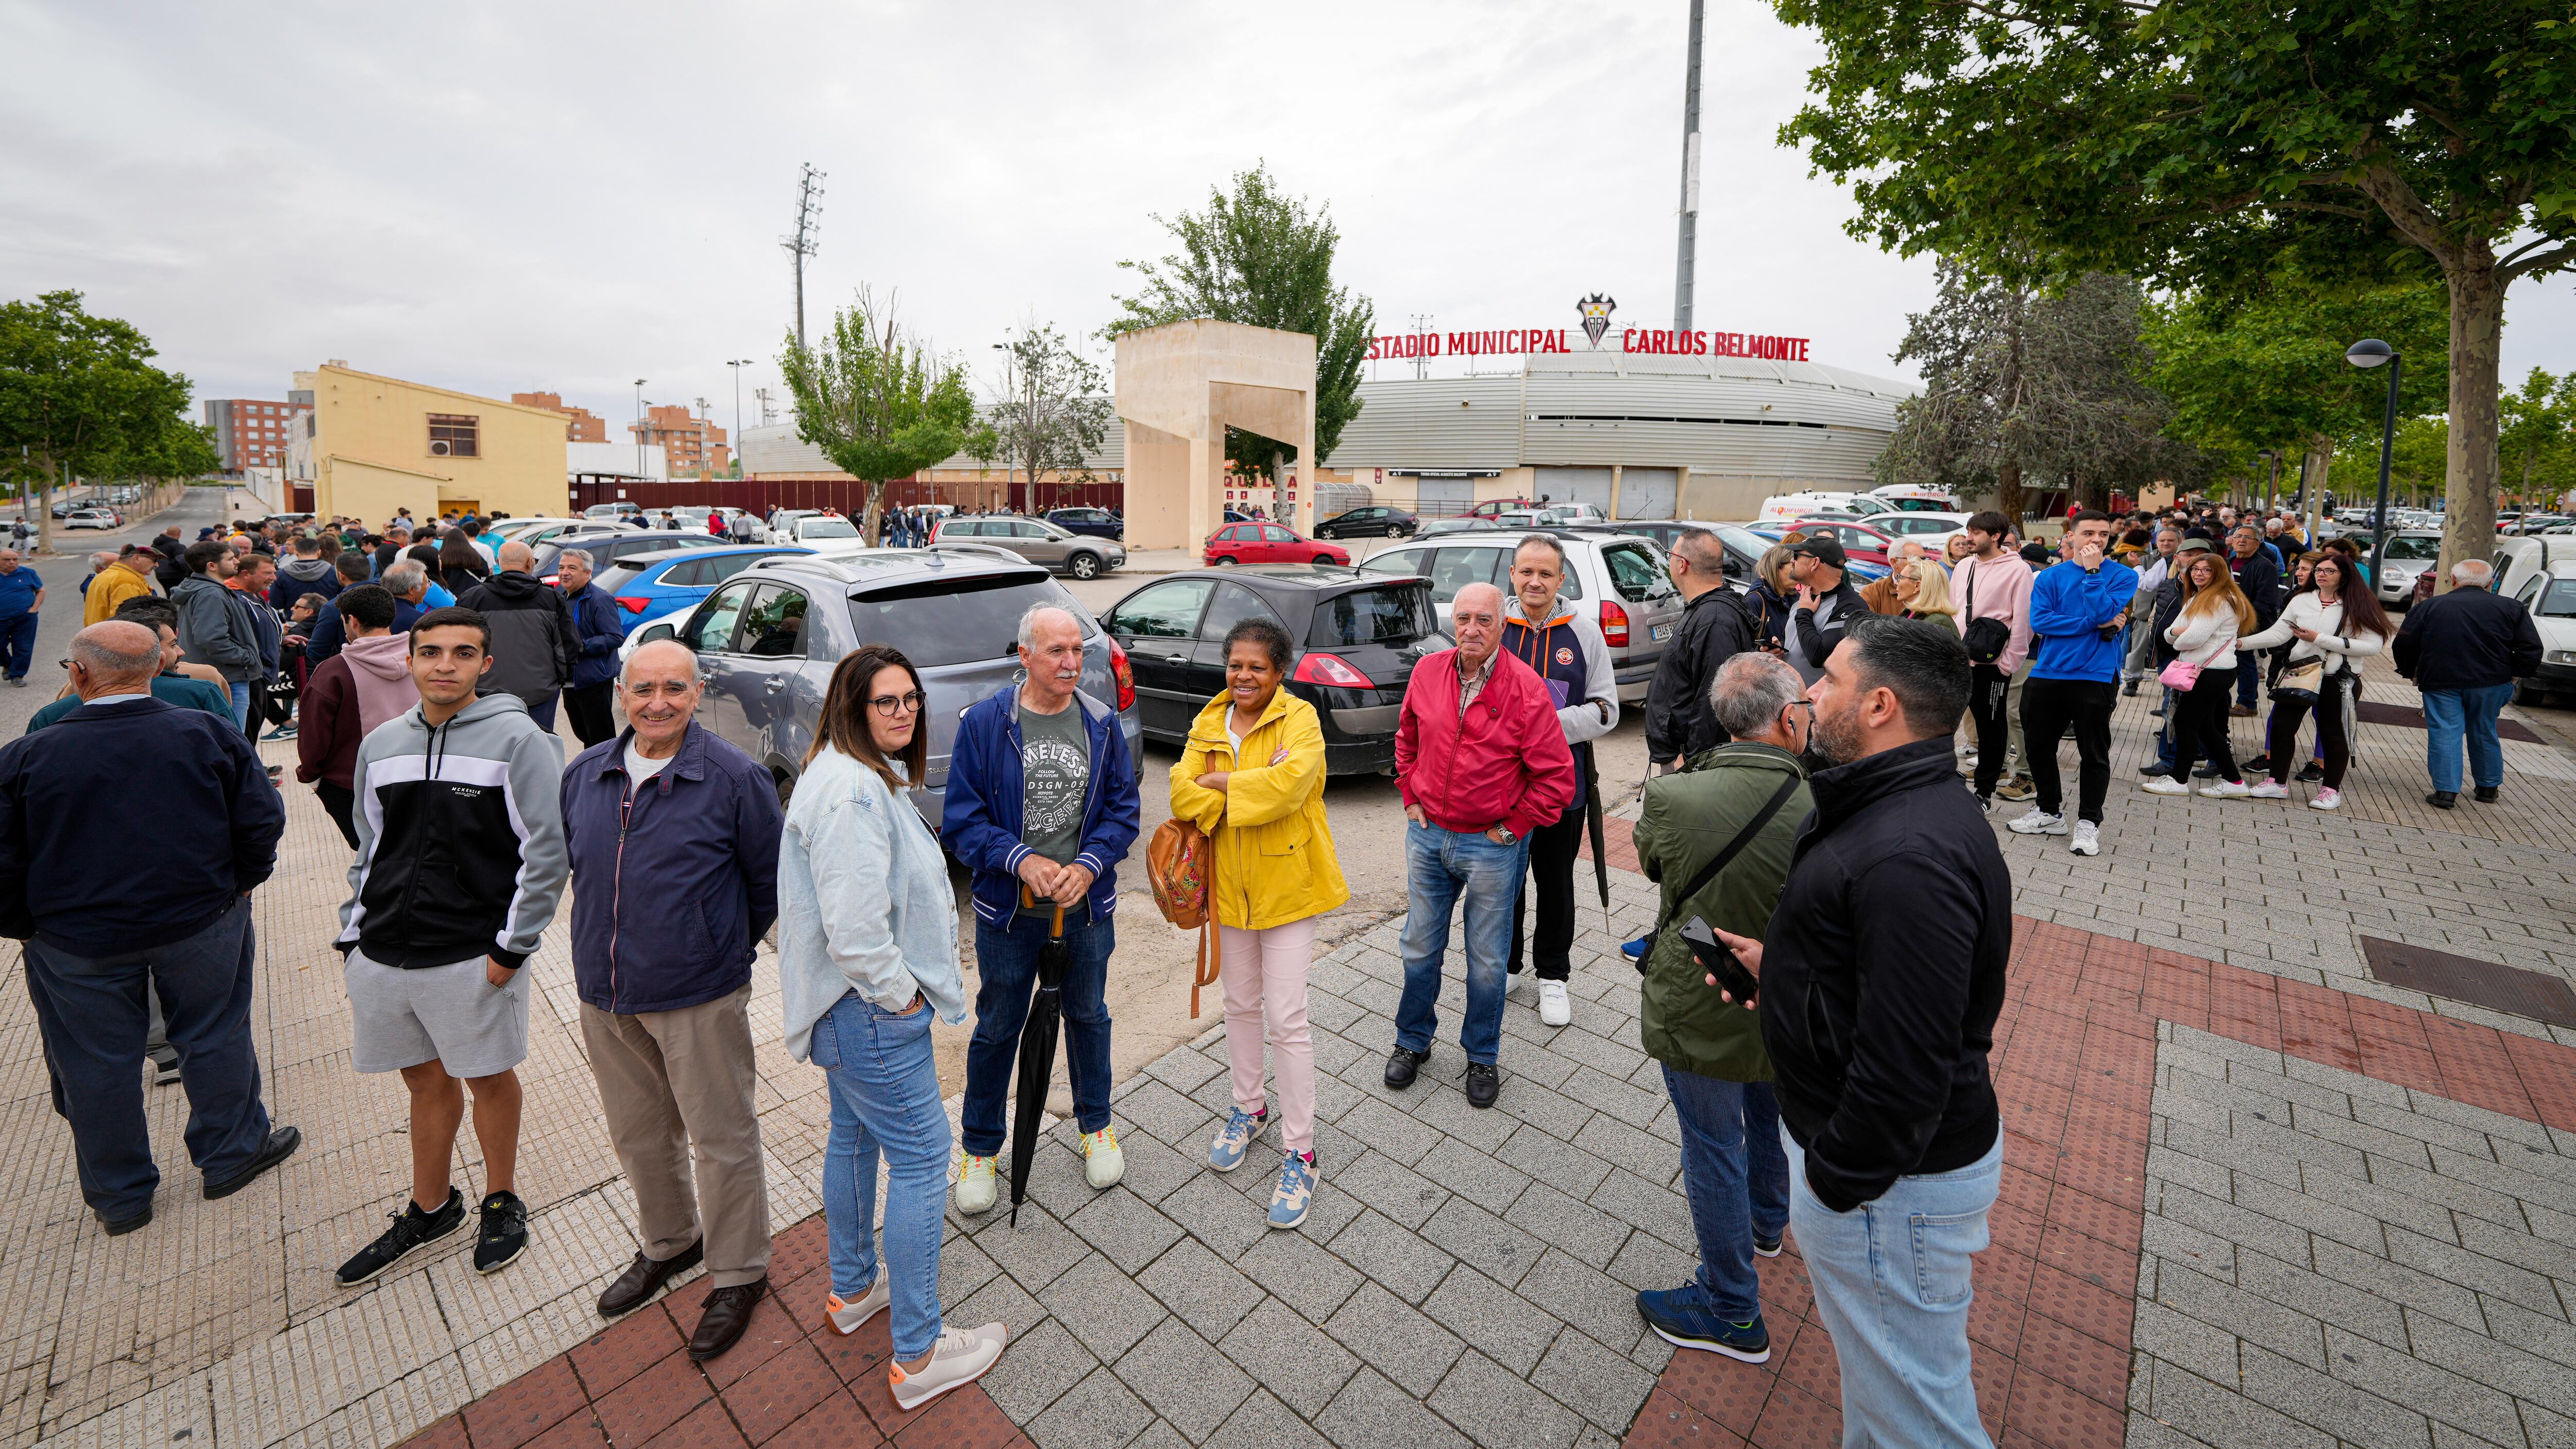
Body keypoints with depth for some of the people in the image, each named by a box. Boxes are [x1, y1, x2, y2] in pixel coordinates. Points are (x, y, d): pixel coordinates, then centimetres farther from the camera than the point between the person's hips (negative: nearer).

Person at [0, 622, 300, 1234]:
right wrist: (238, 885, 8)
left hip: (78, 945, 0)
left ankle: (119, 1197, 31)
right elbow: (261, 821, -8)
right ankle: (232, 1154, 31)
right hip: (202, 925, 0)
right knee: (215, 1040, 16)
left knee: (96, 1066, 16)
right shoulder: (211, 735, -12)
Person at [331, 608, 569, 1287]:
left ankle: (502, 1202, 32)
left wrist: (512, 946, -14)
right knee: (426, 1079, 18)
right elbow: (368, 850, 16)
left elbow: (547, 849, -13)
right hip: (382, 956, 5)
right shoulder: (381, 744, 7)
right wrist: (352, 934, 9)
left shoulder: (516, 739, -11)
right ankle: (429, 1209, 37)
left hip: (473, 958, -5)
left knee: (489, 1077, 10)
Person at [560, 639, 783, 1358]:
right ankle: (667, 1244, 47)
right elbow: (575, 865, 18)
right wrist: (614, 945, 13)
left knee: (722, 1139, 8)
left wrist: (721, 949, 2)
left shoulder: (736, 779, -15)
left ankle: (738, 1275, 28)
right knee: (638, 1135, 23)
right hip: (605, 996, 6)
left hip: (700, 1000, -6)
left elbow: (771, 883, -7)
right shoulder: (584, 774, 2)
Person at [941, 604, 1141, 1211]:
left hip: (1086, 906, 2)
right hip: (1008, 911, -2)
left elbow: (1124, 808, -2)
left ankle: (1096, 1125, 44)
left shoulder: (1101, 723, -4)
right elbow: (961, 819, -9)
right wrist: (1020, 859, -24)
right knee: (997, 1028, 15)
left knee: (1089, 1016, 20)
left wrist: (1088, 866, -17)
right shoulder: (983, 722, -11)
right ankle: (980, 1147, 38)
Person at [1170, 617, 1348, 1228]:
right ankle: (1249, 1108, 43)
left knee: (1286, 1019, 0)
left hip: (1287, 885, -5)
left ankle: (1300, 1150, 17)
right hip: (1229, 885, 5)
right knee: (1241, 1005, 21)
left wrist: (1221, 781, -19)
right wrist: (1254, 785, -22)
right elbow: (1181, 794, -10)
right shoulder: (1208, 724, 3)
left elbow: (1290, 782, -31)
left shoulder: (1300, 718, -13)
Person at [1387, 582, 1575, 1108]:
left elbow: (1557, 776, -12)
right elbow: (1407, 740, 14)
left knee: (1487, 960, 12)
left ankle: (1482, 1056, 33)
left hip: (1492, 845, -3)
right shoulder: (1428, 672, -2)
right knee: (1420, 948, 16)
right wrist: (1411, 800, 7)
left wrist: (1509, 828, -9)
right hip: (1427, 835, 4)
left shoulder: (1526, 689, -15)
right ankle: (1413, 1041, 37)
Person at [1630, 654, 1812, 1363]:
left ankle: (1730, 1311, 36)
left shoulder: (1672, 796, -26)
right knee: (1773, 1116, 32)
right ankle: (1766, 1222, 61)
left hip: (1698, 1013, -3)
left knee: (1713, 1149, 16)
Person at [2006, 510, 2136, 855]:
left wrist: (2092, 571, -14)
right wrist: (2096, 624, -12)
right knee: (2037, 748, 11)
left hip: (2095, 676, -3)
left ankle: (2088, 823, 14)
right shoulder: (2050, 576, 6)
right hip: (2047, 674, 3)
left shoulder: (2122, 576, 2)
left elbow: (2104, 613, -17)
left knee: (2094, 754, 2)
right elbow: (2039, 620, -8)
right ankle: (2050, 813, 27)